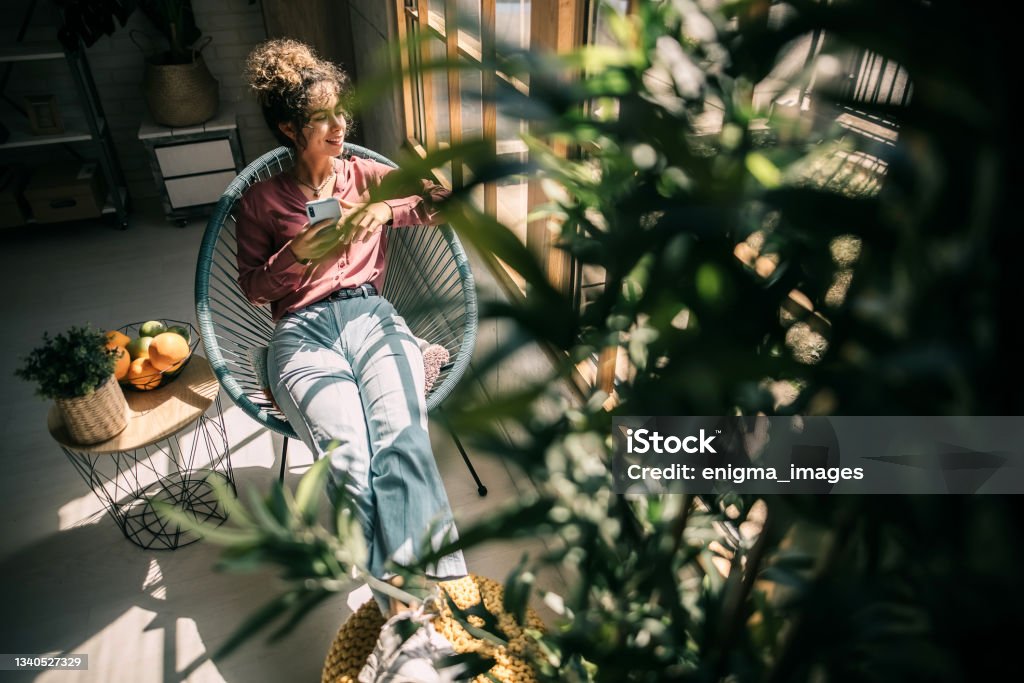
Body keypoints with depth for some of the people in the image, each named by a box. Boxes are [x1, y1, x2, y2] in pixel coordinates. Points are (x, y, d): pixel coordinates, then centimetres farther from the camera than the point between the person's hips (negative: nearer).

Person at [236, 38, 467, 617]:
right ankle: (405, 606, -29)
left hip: (371, 315, 1)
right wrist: (300, 252, -4)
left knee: (401, 439, -33)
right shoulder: (262, 201, 16)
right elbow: (253, 288, 15)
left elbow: (438, 205, 9)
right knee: (349, 458, -31)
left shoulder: (367, 176, 19)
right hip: (303, 333, 0)